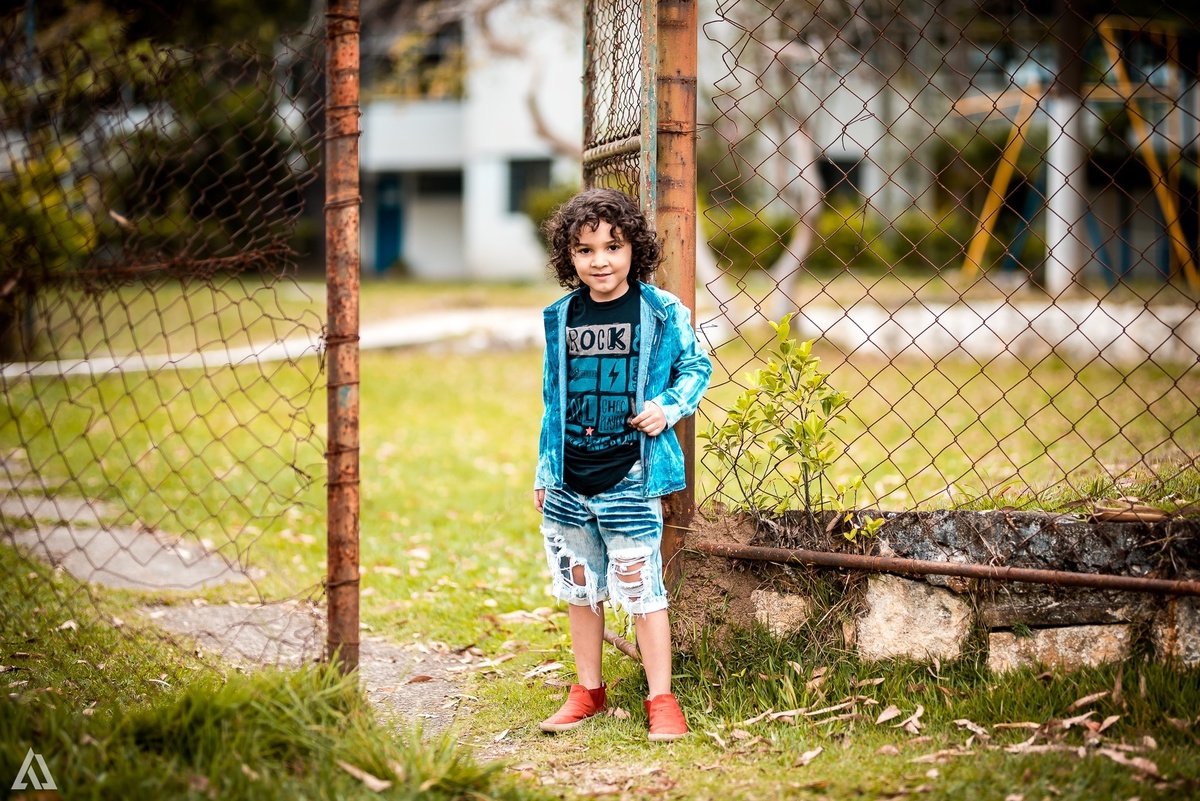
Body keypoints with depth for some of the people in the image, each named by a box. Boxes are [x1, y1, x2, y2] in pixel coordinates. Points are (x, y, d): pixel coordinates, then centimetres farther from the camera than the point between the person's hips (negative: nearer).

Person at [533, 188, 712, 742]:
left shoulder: (662, 312, -6)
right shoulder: (561, 318, 6)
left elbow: (695, 367, 6)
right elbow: (553, 399, 13)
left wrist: (669, 406, -13)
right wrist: (544, 472, 14)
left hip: (631, 480, -4)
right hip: (568, 484, 5)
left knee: (640, 590, -2)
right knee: (579, 589, 14)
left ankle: (661, 700, 9)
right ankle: (588, 691, 28)